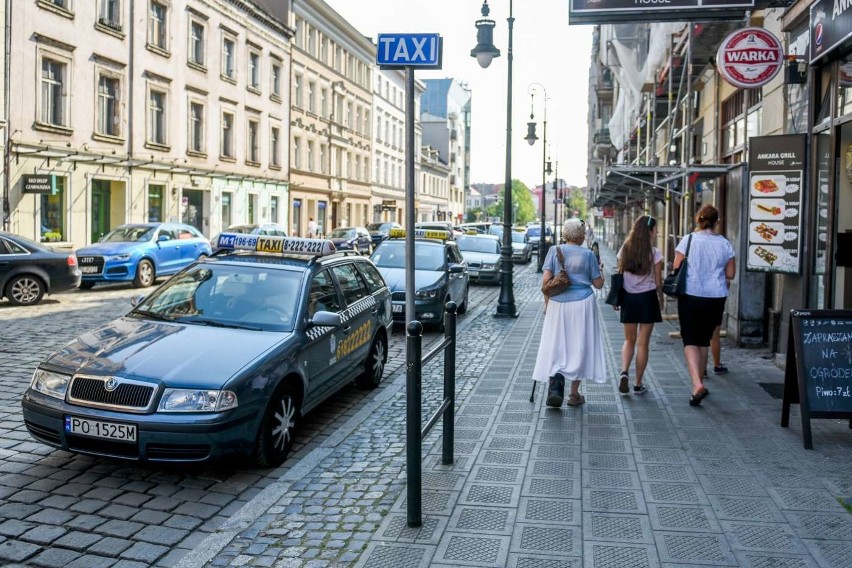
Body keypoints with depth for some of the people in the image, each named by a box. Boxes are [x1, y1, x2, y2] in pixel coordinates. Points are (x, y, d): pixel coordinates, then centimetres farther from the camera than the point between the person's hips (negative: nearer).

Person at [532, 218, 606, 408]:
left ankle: (556, 377, -19)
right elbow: (598, 284, 3)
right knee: (579, 346, 8)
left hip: (558, 304, 1)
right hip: (583, 303, -1)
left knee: (555, 345, 9)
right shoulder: (588, 254, -1)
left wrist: (547, 300, 6)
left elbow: (546, 279, -6)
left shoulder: (554, 250, -1)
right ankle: (574, 394, 14)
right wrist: (600, 271, 22)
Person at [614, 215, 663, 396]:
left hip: (628, 298, 3)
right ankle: (638, 384, 12)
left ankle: (624, 372, -8)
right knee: (643, 343, 6)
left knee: (629, 340, 16)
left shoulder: (624, 250, 1)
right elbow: (658, 282, -4)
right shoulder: (654, 253, -8)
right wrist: (660, 299, 11)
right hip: (647, 299, -3)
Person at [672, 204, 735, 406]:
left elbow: (676, 268, -7)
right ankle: (699, 384, 27)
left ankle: (697, 383, -20)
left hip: (691, 296, -3)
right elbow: (730, 274, 3)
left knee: (690, 341, -1)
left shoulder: (688, 240, -8)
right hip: (716, 297, 3)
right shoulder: (724, 244, 0)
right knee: (704, 340, 16)